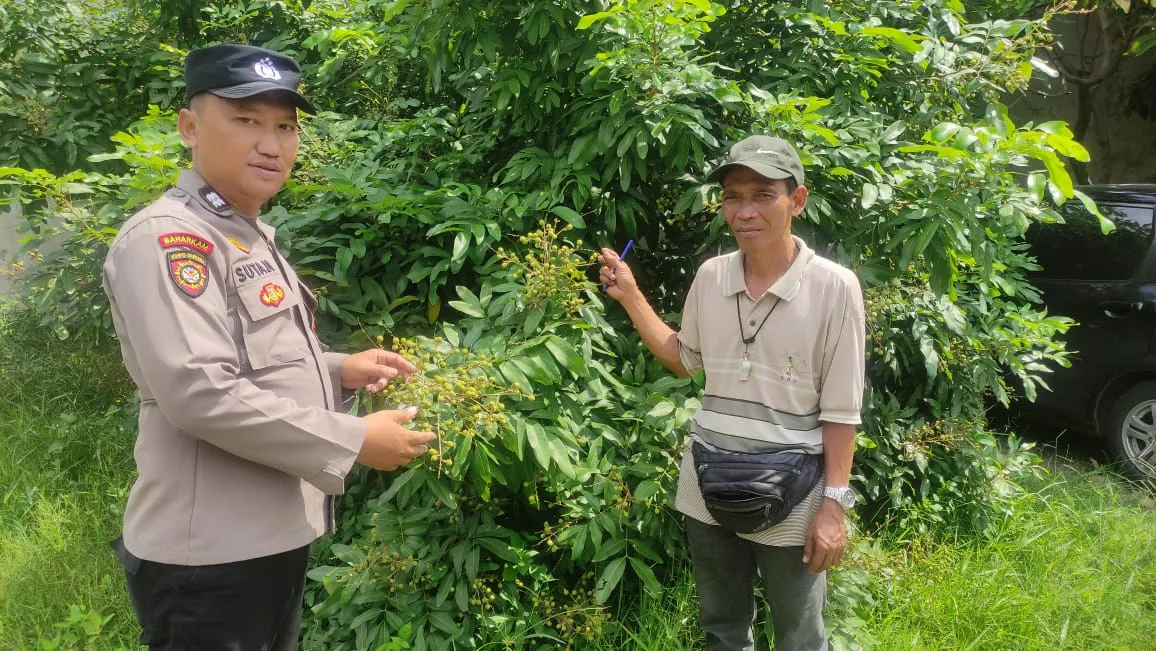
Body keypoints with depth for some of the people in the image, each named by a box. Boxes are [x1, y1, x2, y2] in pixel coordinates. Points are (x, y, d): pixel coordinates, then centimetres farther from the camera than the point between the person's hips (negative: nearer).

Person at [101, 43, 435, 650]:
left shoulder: (251, 235, 14)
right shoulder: (168, 237, -17)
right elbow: (198, 390, -27)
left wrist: (339, 371, 10)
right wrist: (353, 441, -22)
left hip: (274, 534, 10)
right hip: (209, 552, -10)